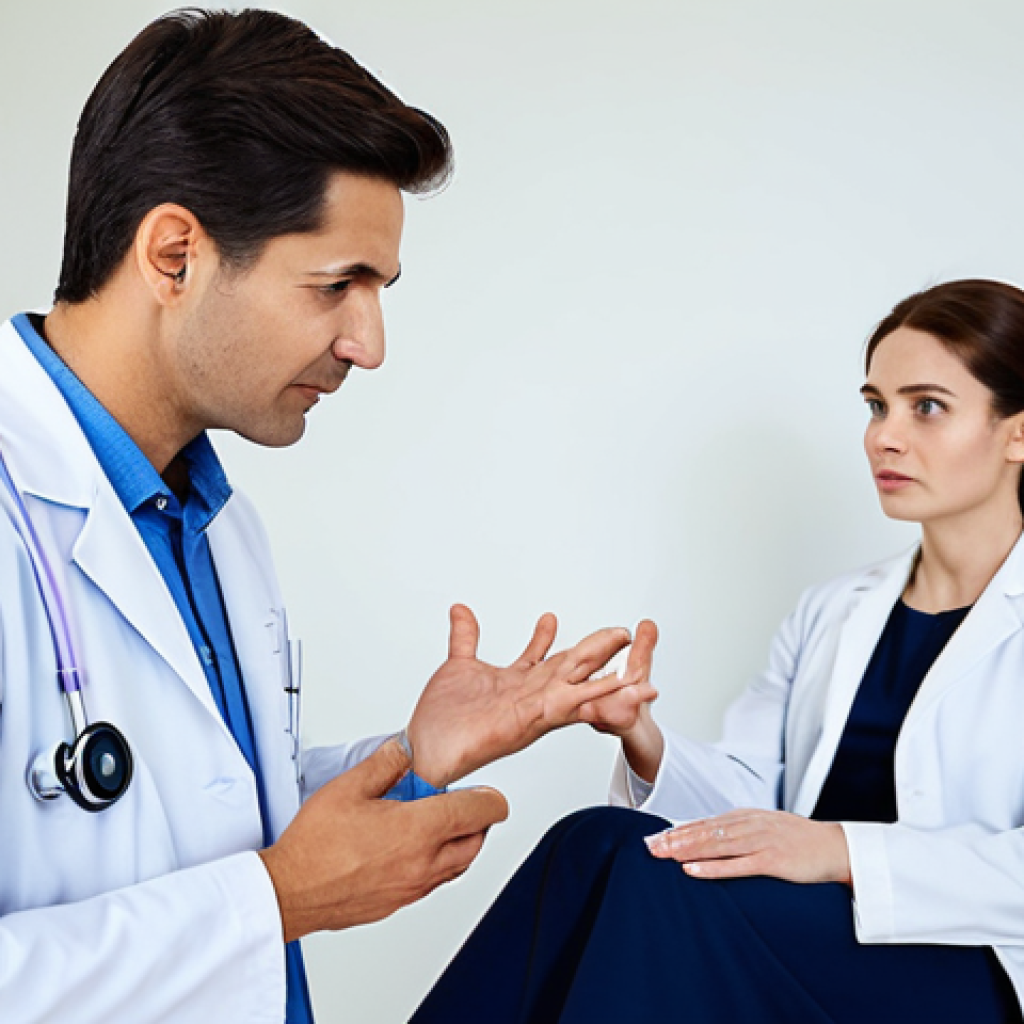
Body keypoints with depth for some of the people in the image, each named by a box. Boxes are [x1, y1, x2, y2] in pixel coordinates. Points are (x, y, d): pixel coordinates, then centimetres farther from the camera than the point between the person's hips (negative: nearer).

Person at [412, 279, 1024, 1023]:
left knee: (655, 875, -29)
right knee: (598, 843, -24)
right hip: (811, 954, 5)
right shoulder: (829, 613, 20)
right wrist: (642, 738, -9)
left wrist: (844, 850, -25)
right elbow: (749, 796, 11)